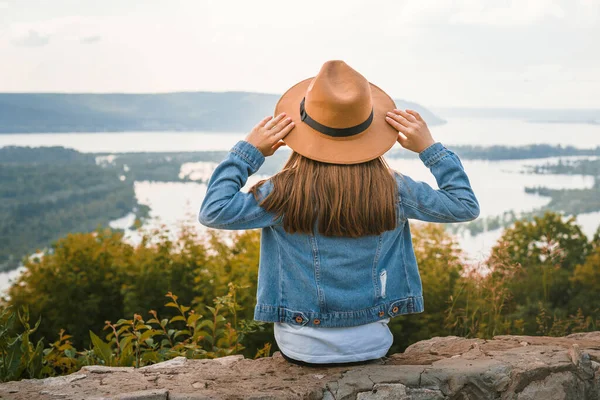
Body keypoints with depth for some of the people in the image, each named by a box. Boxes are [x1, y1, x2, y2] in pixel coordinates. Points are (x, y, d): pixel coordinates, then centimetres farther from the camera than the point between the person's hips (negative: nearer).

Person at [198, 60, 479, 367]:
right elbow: (466, 206, 1)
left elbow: (213, 213, -14)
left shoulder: (286, 193, -19)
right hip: (372, 348, 2)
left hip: (301, 350, -1)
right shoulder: (394, 192, -11)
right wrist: (429, 148, 4)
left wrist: (248, 151, -8)